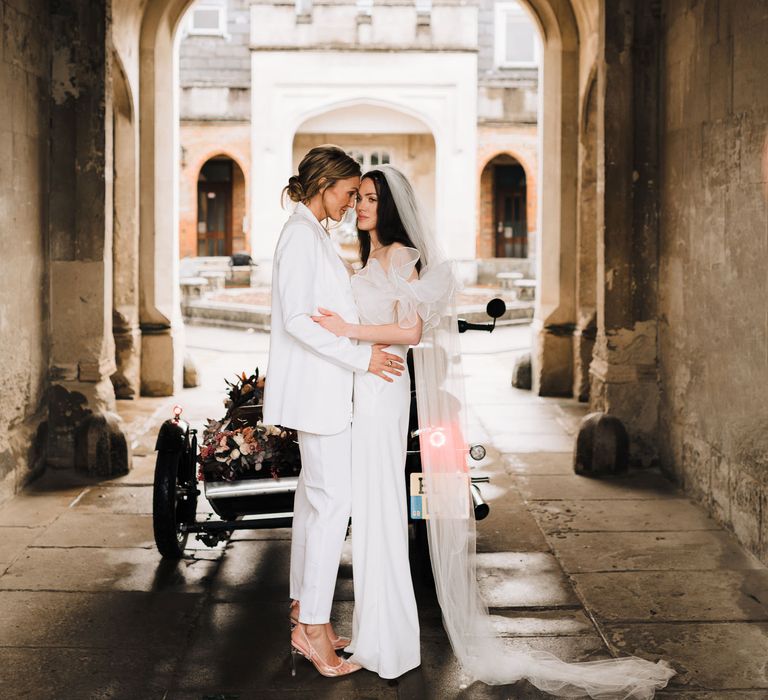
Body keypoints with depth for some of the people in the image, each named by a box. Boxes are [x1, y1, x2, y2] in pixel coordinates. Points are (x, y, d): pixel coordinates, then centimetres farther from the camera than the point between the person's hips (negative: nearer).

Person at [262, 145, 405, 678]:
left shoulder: (312, 235, 16)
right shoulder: (302, 235, -14)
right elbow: (297, 319, -21)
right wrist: (359, 357, -19)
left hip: (322, 387, 10)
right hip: (316, 385, -10)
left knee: (315, 497, 12)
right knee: (333, 500, -9)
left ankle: (304, 617, 19)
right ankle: (314, 628, -4)